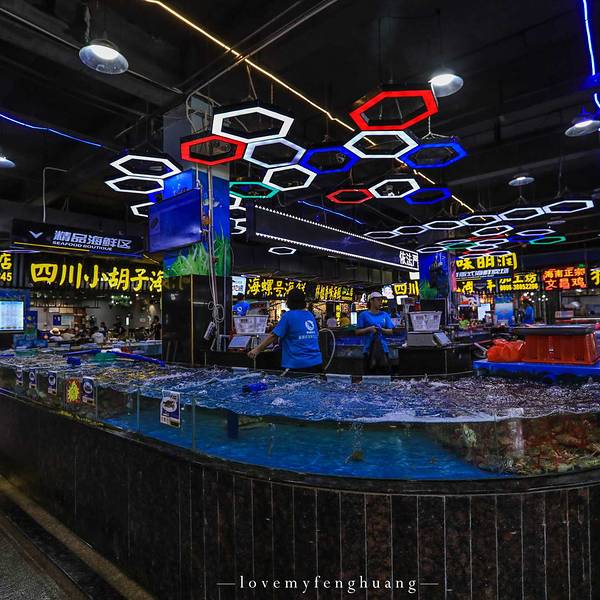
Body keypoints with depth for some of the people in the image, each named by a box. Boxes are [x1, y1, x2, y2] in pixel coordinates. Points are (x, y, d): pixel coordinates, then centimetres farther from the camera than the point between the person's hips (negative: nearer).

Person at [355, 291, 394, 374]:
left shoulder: (385, 315, 11)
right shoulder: (364, 315, 3)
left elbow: (391, 331, 10)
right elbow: (358, 332, 1)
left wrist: (382, 329, -8)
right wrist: (369, 329, -13)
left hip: (383, 348, 3)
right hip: (368, 349, -2)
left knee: (384, 373, 2)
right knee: (369, 373, 1)